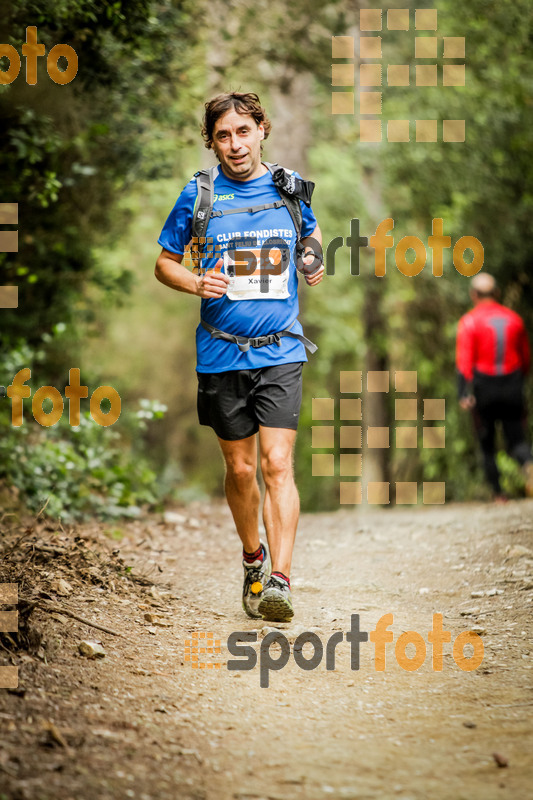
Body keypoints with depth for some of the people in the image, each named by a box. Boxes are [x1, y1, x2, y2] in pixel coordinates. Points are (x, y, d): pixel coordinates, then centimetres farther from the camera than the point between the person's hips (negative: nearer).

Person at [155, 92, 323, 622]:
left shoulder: (291, 188, 3)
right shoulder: (198, 194, -1)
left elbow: (310, 232, 24)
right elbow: (164, 263, 7)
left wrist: (313, 262, 2)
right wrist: (196, 283, -13)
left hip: (280, 352, -1)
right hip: (221, 354, 1)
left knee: (277, 464, -13)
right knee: (239, 468, 10)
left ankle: (279, 580, -17)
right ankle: (253, 558, 34)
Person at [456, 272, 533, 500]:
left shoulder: (469, 321, -4)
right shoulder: (514, 319, 8)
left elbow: (464, 361, -14)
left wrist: (464, 394, -20)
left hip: (483, 389, -2)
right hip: (512, 387, 2)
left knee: (486, 444, 11)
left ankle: (498, 493, 9)